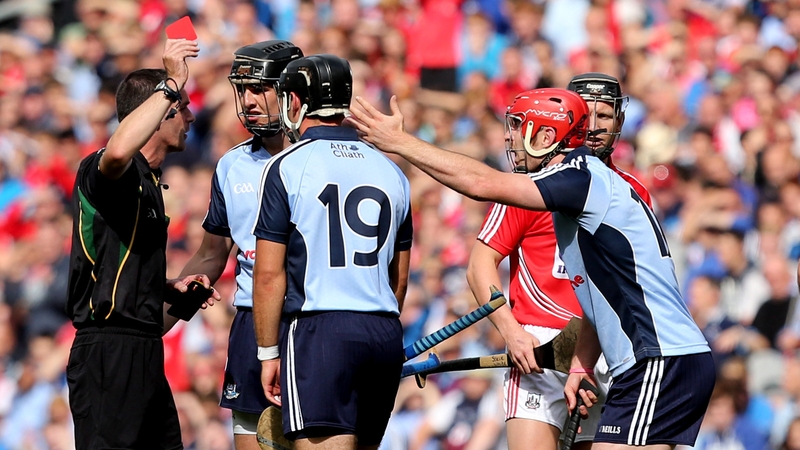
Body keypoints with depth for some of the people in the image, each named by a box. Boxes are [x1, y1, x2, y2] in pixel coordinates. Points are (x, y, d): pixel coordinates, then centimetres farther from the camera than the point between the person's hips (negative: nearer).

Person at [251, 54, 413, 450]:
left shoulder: (287, 168, -3)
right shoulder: (389, 170, 14)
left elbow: (270, 274, -5)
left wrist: (269, 352, 1)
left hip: (318, 329, -6)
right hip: (384, 333, 6)